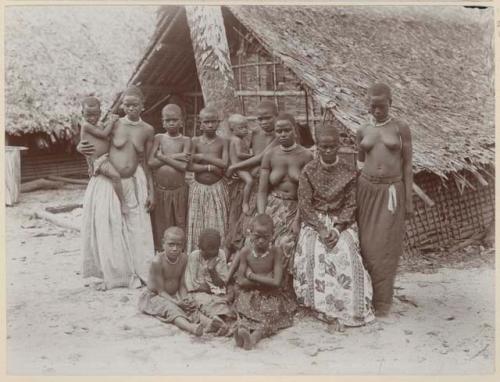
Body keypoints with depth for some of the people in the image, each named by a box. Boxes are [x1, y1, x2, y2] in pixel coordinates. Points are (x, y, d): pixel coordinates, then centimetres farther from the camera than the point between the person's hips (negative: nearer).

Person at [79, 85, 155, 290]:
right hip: (107, 183, -1)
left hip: (134, 183, 2)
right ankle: (110, 274, 15)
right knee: (107, 229, 3)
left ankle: (138, 273, 17)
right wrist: (80, 148, -17)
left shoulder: (147, 130, 2)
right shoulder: (113, 124, -4)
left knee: (136, 229, 4)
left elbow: (146, 163, 6)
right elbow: (93, 146, 6)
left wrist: (151, 191, 2)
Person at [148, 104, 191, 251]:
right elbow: (151, 162, -10)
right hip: (159, 190, 1)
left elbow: (183, 166, -15)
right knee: (160, 227, 8)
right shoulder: (158, 138, 3)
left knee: (179, 227, 6)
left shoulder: (185, 140, -2)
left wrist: (163, 157, -10)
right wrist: (174, 156, -13)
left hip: (178, 191, -1)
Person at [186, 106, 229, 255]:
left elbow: (224, 164, -15)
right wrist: (209, 167, -19)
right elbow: (190, 166, -10)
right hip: (199, 188, 1)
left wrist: (203, 156, -15)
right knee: (197, 225, 5)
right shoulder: (195, 141, -1)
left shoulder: (222, 142, -2)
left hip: (217, 189, -1)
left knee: (217, 226, 3)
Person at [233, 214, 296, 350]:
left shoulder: (276, 252, -10)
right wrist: (264, 280, -12)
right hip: (250, 295, 2)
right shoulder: (245, 252, -4)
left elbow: (276, 282, -18)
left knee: (272, 312, -29)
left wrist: (252, 276, -12)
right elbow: (241, 282, -5)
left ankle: (256, 335, -54)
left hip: (271, 296, -2)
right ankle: (242, 329, -55)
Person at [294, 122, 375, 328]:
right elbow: (305, 205, -4)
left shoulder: (348, 172, 0)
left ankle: (346, 308, -15)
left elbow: (350, 205, -1)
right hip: (314, 222, 0)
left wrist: (337, 229, -16)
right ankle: (328, 311, -20)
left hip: (342, 223, 1)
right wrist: (321, 229, -17)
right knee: (316, 255, -26)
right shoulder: (308, 171, -2)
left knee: (345, 256, -26)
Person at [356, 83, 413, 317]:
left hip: (392, 190, -2)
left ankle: (382, 300, 10)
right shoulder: (363, 131, 7)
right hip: (367, 189, 2)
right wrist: (353, 196, 11)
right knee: (366, 244, 3)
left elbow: (407, 164, 0)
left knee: (385, 246, -1)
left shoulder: (401, 128, 0)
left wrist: (408, 199, -4)